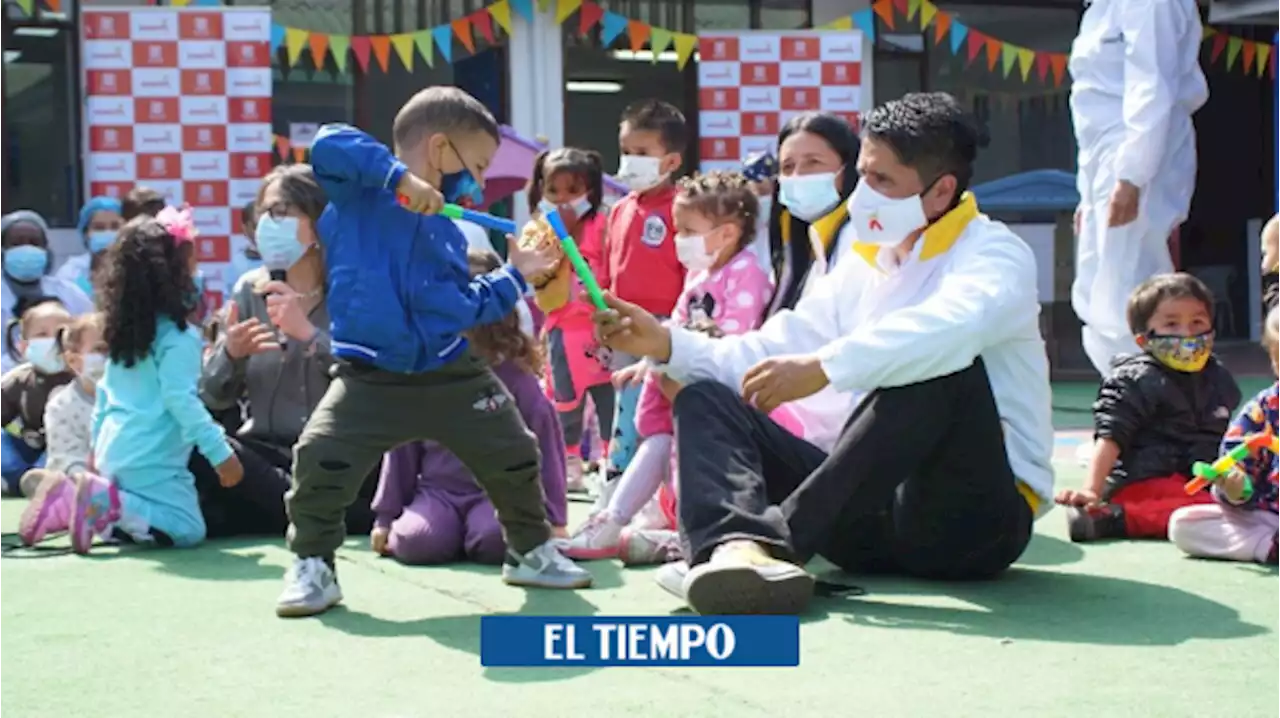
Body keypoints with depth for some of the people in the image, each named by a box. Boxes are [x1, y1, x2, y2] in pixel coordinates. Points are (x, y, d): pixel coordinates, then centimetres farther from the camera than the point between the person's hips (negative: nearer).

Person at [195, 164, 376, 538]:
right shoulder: (250, 290, 10)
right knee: (195, 451, -27)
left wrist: (310, 334, -23)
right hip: (264, 453, 5)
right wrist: (230, 354, -11)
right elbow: (213, 399, 9)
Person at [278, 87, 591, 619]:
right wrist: (399, 175, -30)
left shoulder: (444, 232, 13)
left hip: (453, 375, 6)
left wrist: (514, 277, 15)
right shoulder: (359, 192, -6)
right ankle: (313, 566, 5)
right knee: (319, 460, -18)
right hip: (371, 379, -5)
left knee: (514, 456, 10)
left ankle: (531, 551, 34)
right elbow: (327, 146, -25)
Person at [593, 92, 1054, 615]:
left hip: (977, 514, -7)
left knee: (944, 371, -35)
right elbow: (770, 353, 11)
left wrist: (824, 367, -38)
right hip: (881, 501, 7)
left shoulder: (995, 254, -7)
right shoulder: (863, 267, 16)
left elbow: (951, 328, -31)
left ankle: (780, 538, -33)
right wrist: (667, 344, -2)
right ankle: (742, 549, -37)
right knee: (706, 399, -4)